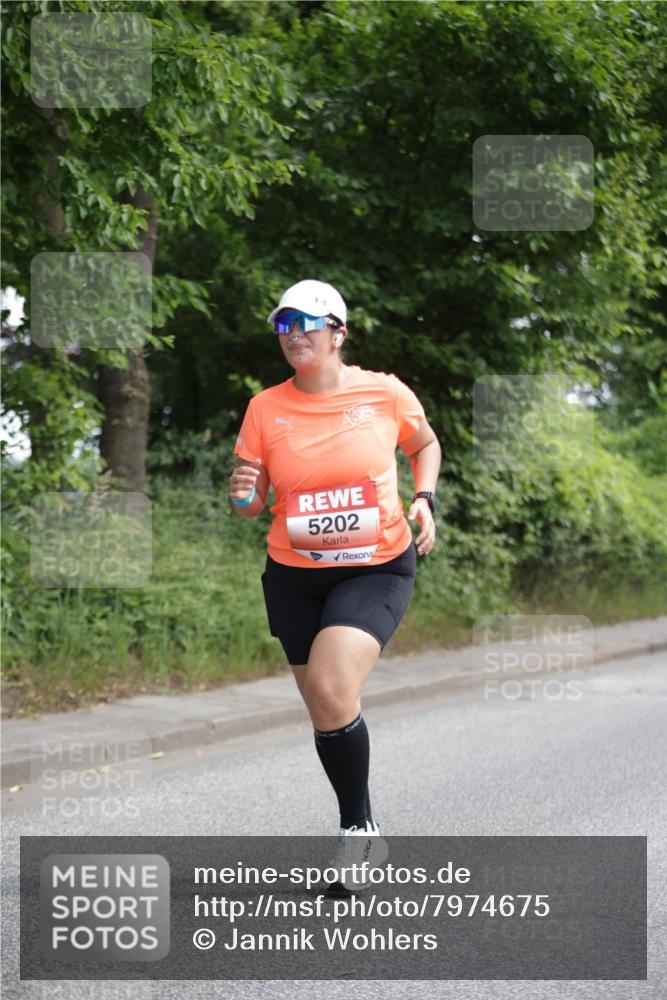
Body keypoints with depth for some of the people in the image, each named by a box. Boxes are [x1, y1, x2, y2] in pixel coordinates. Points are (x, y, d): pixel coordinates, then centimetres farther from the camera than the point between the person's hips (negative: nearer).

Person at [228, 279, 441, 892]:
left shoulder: (386, 393, -5)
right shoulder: (265, 408, -2)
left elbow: (425, 445, 16)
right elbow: (252, 505, 4)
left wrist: (425, 500, -1)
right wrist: (243, 495, -19)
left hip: (378, 568, -3)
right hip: (295, 575, 3)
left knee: (331, 689, -24)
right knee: (323, 708, 8)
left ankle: (358, 828, -5)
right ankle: (363, 837, 28)